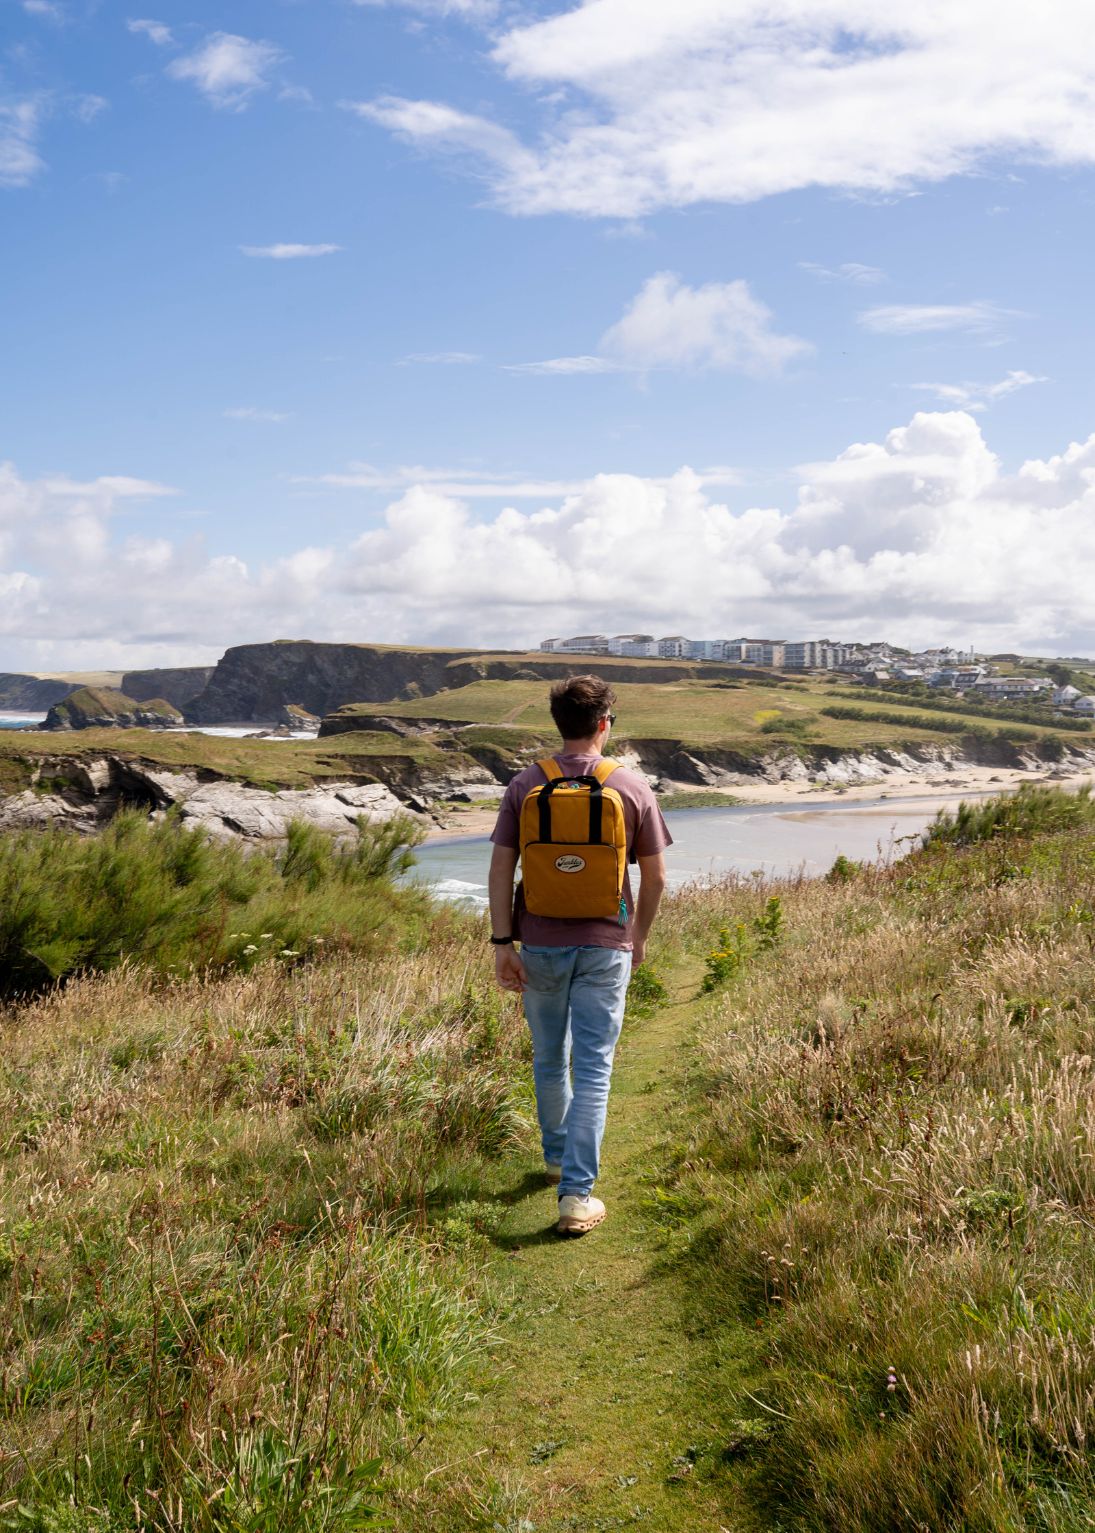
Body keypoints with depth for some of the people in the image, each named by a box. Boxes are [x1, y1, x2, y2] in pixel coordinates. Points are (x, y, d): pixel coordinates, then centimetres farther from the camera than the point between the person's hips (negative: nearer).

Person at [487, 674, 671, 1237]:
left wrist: (503, 944, -3)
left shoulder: (525, 785, -2)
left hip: (541, 944, 2)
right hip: (605, 947, -2)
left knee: (550, 1059, 20)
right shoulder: (633, 788, -4)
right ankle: (576, 1193, -3)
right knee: (593, 1070, 2)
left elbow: (501, 869, -6)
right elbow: (654, 877, 0)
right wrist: (639, 937, 15)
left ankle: (557, 1156, 39)